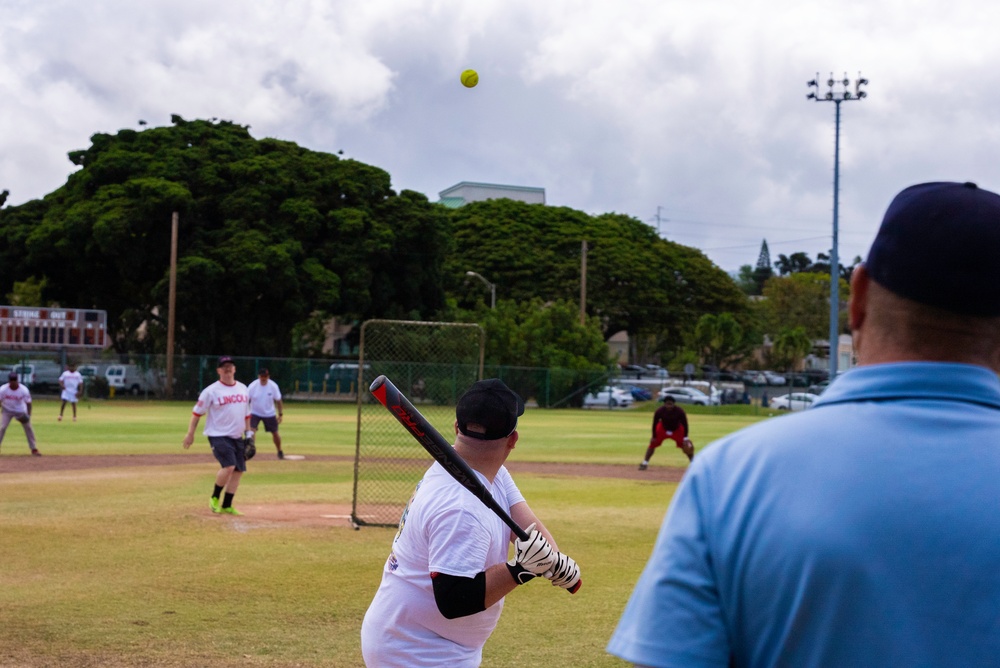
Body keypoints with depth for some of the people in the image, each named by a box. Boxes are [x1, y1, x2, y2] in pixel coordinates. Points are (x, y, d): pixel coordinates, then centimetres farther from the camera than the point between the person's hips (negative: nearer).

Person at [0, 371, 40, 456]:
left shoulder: (24, 390, -23)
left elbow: (28, 403, -15)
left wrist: (28, 415, -24)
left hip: (20, 411, 0)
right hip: (7, 411, 0)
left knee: (28, 427, -1)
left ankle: (34, 449, 11)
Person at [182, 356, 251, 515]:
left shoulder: (243, 388, 10)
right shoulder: (211, 391, -8)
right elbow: (197, 412, -4)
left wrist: (248, 433, 15)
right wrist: (190, 434, -8)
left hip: (237, 437, 7)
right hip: (218, 436, -7)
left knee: (239, 470, 4)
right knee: (229, 466, -22)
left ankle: (227, 506, 15)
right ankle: (214, 497, 0)